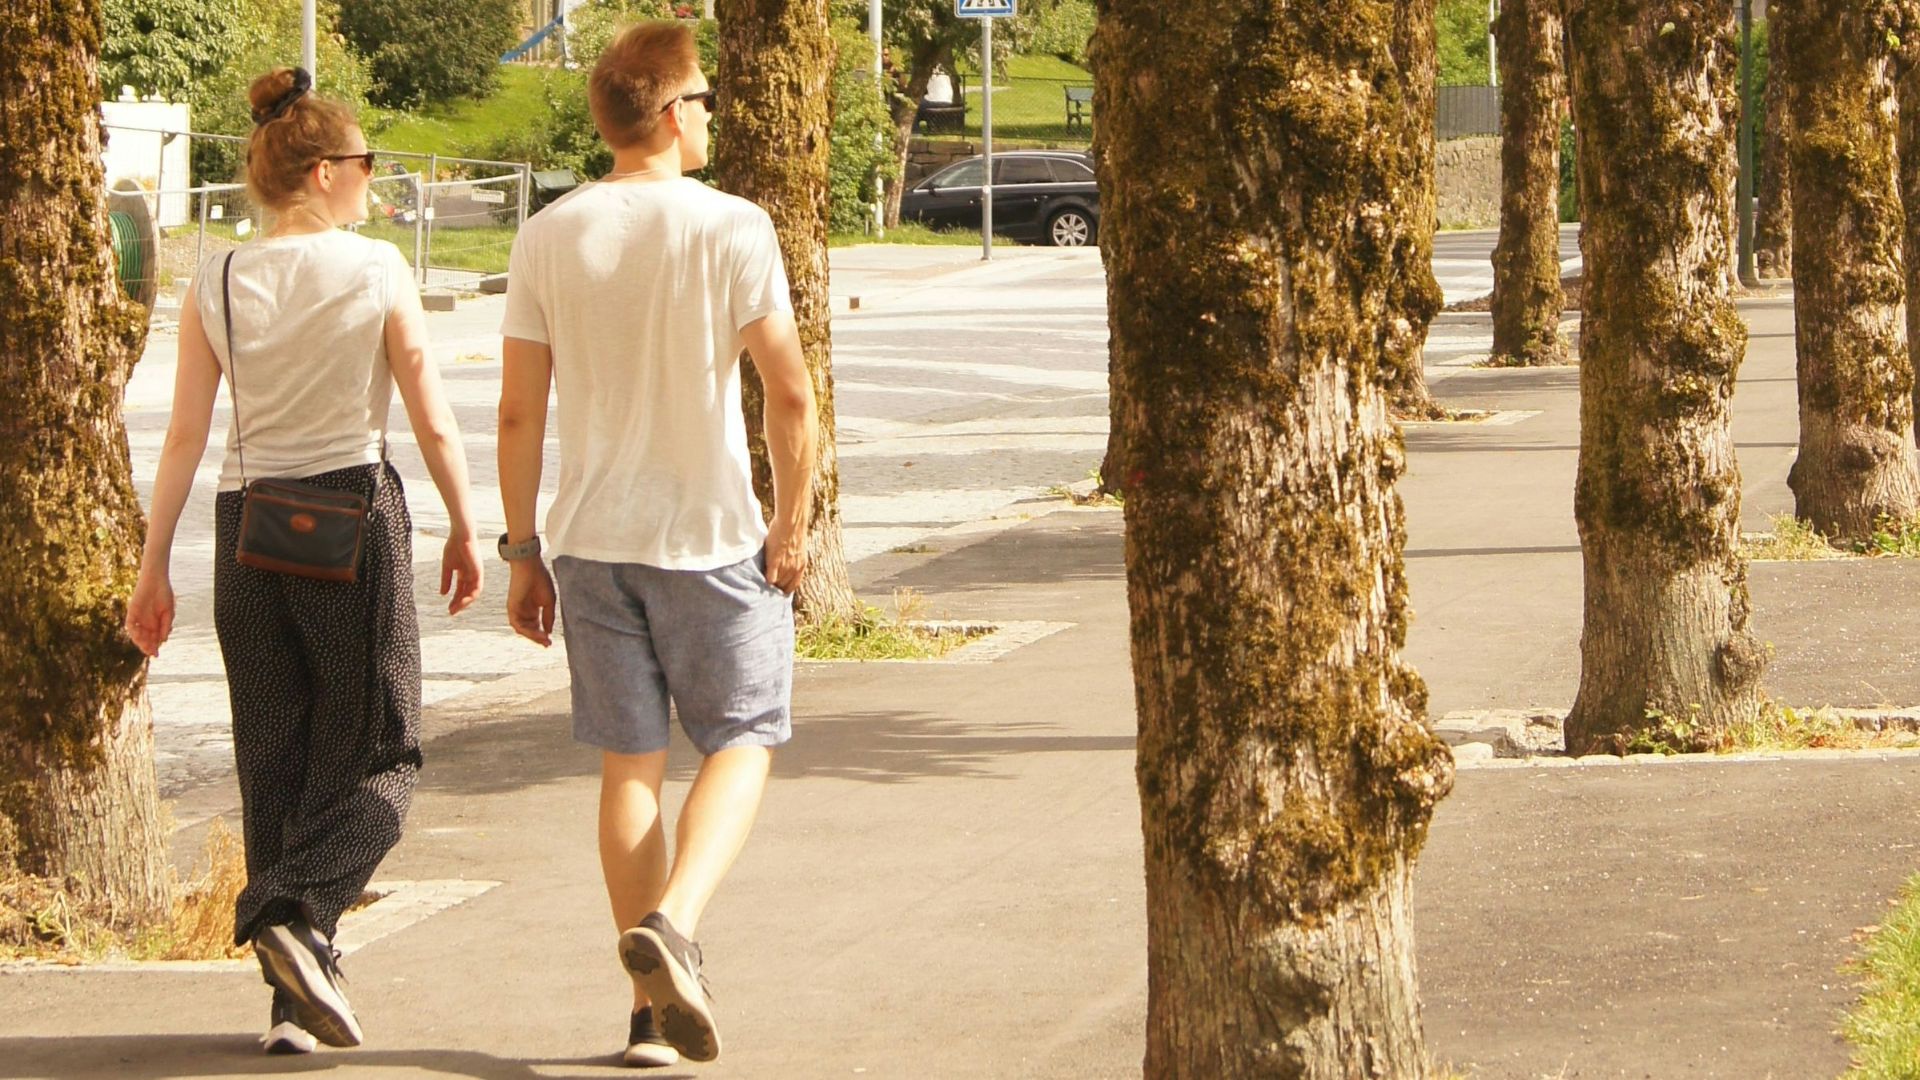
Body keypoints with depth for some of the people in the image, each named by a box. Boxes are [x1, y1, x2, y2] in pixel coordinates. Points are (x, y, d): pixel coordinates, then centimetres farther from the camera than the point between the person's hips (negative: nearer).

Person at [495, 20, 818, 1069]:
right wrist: (791, 527, -1)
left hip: (592, 540, 3)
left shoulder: (547, 237, 1)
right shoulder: (730, 227, -9)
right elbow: (789, 393, -11)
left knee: (629, 764, 10)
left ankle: (651, 1007, 11)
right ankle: (672, 924, -16)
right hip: (711, 537, -3)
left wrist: (522, 552, 8)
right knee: (740, 744, 9)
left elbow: (519, 412, 1)